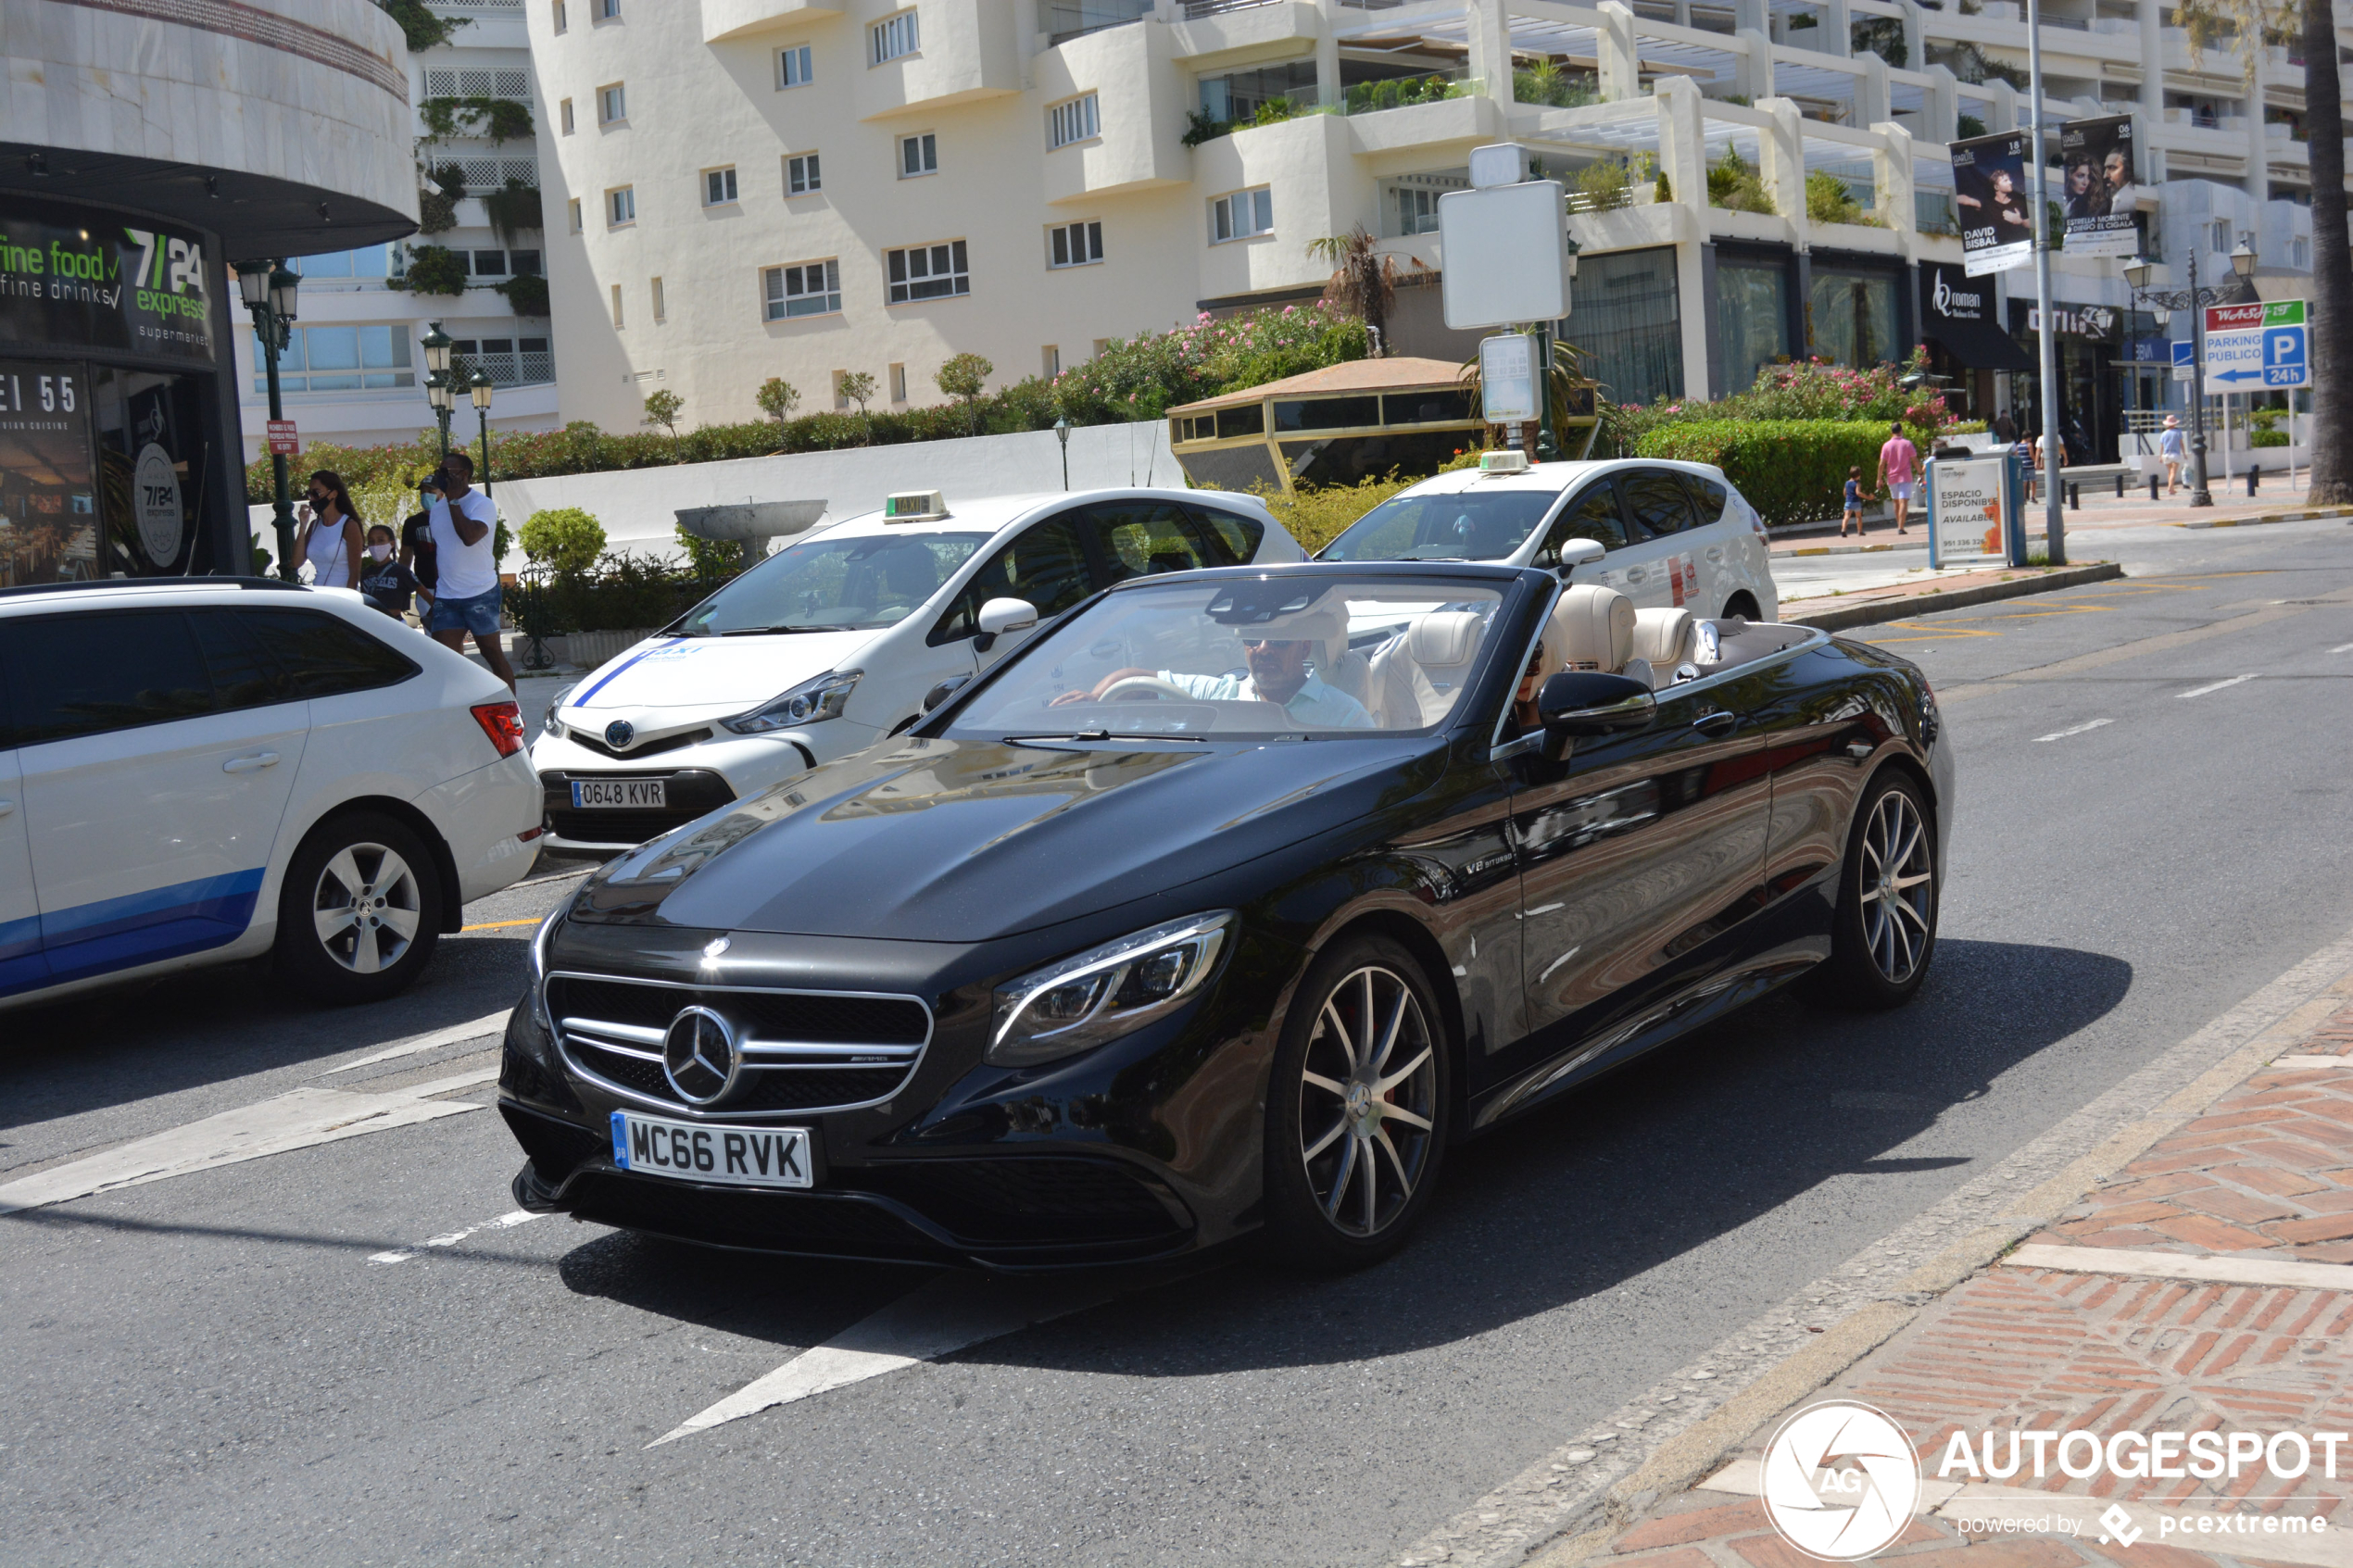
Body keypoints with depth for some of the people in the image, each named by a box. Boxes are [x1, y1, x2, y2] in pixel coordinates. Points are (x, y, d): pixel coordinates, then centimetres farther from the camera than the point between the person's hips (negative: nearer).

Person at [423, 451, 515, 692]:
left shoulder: (481, 504, -8)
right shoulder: (438, 508, 15)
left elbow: (470, 536, -27)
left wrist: (453, 500, -20)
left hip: (480, 593, -6)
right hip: (445, 597, 6)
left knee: (493, 654, 2)